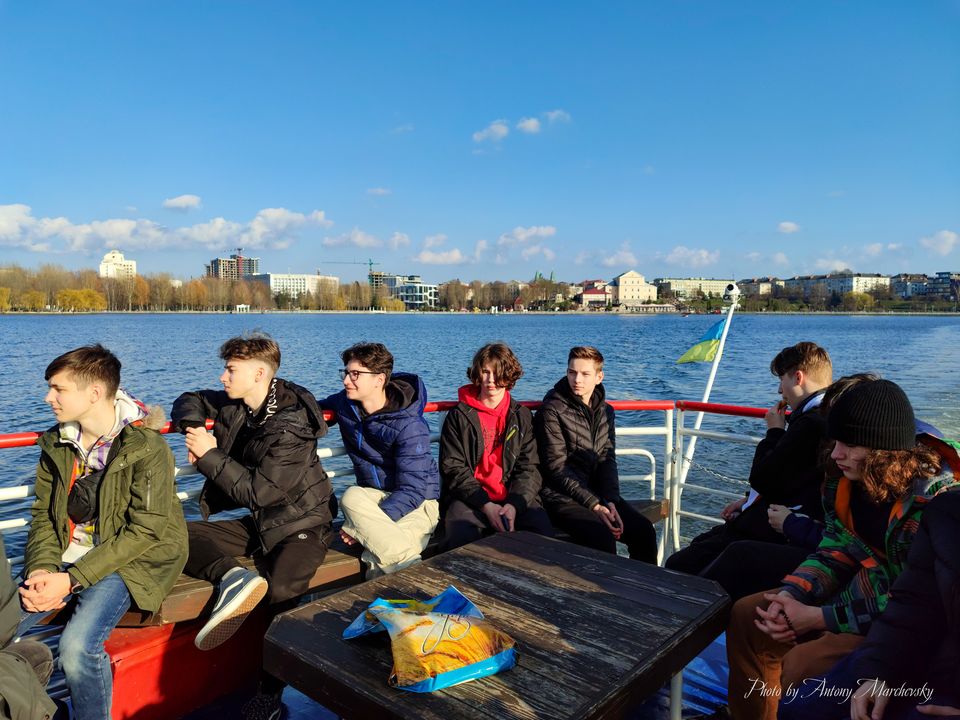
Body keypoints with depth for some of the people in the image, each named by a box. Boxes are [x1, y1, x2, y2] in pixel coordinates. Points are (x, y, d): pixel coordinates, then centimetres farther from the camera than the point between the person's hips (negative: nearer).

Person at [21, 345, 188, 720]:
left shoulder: (148, 448, -17)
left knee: (77, 646, -26)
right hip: (67, 558, 6)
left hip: (130, 560, -6)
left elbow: (143, 531, -18)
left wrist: (72, 579, -21)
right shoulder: (57, 443, 4)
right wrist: (42, 568, -13)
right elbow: (43, 513, 5)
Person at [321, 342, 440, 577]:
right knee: (352, 497, -33)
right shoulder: (345, 403, -2)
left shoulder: (409, 426, -20)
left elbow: (412, 491, -23)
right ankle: (409, 566, -30)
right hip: (374, 495, 6)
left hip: (417, 502, -6)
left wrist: (367, 525, -31)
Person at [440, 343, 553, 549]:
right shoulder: (459, 416, 7)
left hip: (516, 499, 2)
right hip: (471, 499, -2)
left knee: (545, 537, -25)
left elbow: (529, 468, 5)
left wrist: (514, 504, -14)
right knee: (460, 539, -32)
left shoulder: (522, 416, 13)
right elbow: (452, 469, -1)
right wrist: (485, 505, -14)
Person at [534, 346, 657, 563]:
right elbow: (556, 468, -11)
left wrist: (610, 502, -8)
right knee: (602, 538, -29)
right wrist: (594, 505, -16)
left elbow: (607, 460, 9)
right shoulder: (552, 410, -8)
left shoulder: (605, 411, 12)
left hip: (597, 494, 6)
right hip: (562, 496, -6)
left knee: (644, 530, -15)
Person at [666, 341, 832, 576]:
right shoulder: (824, 416, 10)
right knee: (700, 542, 24)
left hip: (775, 530, -11)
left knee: (677, 565, -12)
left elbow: (762, 479, -19)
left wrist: (774, 431, -5)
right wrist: (750, 500, 11)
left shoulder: (811, 423, -23)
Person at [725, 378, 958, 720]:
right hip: (861, 592, 8)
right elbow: (834, 553, 2)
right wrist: (788, 595, -15)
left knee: (802, 663, -24)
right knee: (747, 615, 6)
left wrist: (818, 618, -23)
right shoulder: (847, 479, -5)